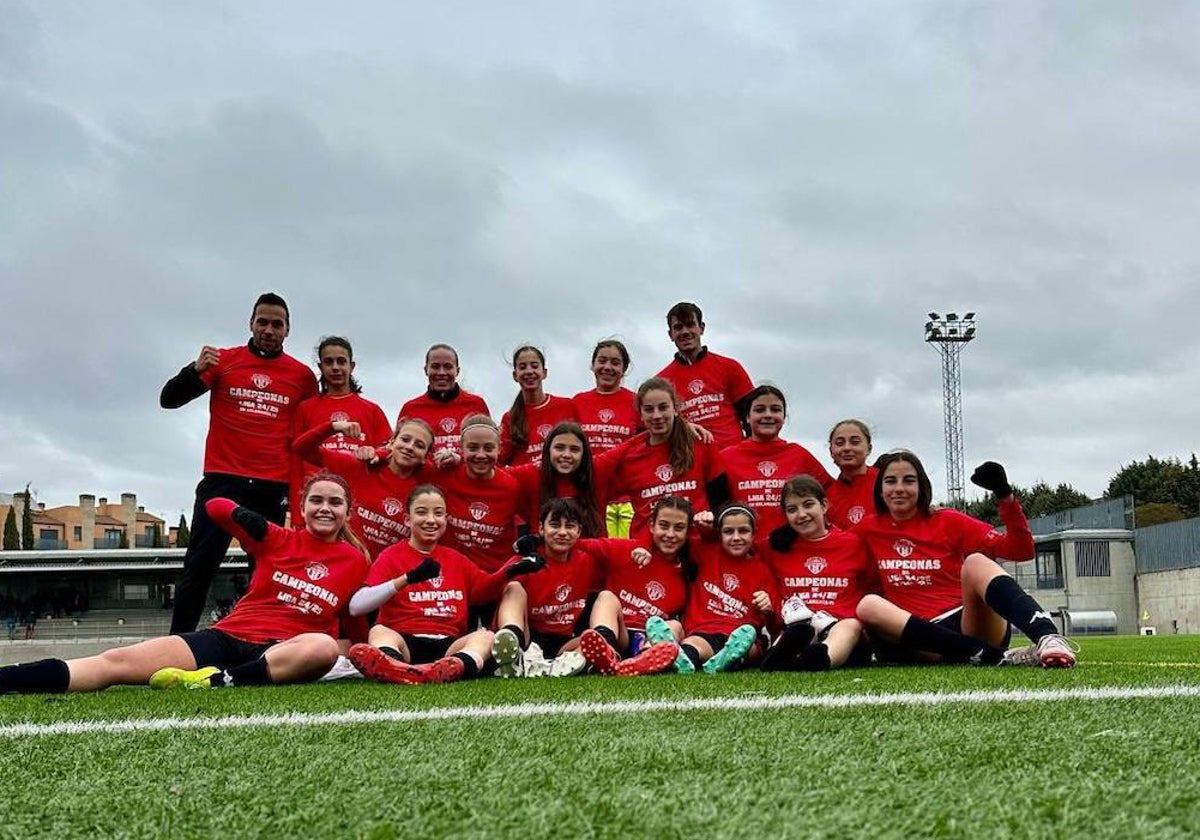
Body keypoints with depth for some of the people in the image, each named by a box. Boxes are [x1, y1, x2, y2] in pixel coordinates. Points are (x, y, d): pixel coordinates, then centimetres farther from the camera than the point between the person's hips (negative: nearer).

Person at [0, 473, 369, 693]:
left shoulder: (355, 560, 9)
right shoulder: (277, 539, 10)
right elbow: (213, 506, 10)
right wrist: (242, 515, -8)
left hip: (280, 653, -1)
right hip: (227, 637, 2)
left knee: (323, 647, -39)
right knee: (117, 660, -19)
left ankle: (217, 681, -45)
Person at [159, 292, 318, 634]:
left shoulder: (303, 375, 8)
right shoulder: (223, 360, 5)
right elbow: (169, 399, 3)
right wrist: (196, 370, -16)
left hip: (275, 488, 1)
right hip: (222, 480, -1)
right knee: (199, 568, -6)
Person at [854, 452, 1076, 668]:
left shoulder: (947, 522, 5)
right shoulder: (869, 530, 10)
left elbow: (1021, 549, -1)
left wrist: (1005, 496, -11)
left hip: (972, 624, -1)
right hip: (924, 638, 1)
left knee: (975, 562, -26)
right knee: (868, 605, -27)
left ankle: (1047, 637, -52)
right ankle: (994, 656, -37)